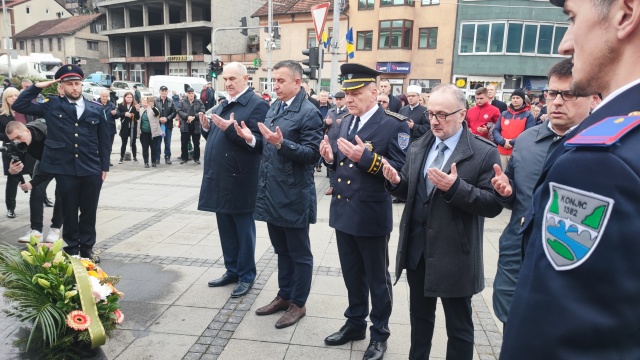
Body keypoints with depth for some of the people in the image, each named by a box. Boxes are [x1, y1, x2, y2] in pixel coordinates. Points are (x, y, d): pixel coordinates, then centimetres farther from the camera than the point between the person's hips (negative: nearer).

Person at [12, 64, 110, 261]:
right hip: (65, 170, -1)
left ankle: (87, 248, 25)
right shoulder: (51, 106, 4)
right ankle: (71, 249, 23)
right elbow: (19, 106, 1)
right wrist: (37, 87, -3)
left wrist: (104, 167, 5)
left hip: (91, 170, 1)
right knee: (69, 212, 9)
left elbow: (104, 140, 7)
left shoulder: (96, 108, 5)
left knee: (89, 211, 10)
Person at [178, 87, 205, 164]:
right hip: (185, 126, 1)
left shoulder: (199, 102, 3)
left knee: (196, 143, 7)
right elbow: (179, 111, -5)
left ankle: (196, 158, 18)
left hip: (196, 126, 0)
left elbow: (202, 111, -7)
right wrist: (187, 117, -20)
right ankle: (184, 158, 17)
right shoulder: (182, 102, 5)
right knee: (184, 143, 5)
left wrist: (194, 117, -20)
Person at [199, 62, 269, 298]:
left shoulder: (257, 104, -10)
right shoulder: (222, 105, 16)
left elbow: (258, 142, -19)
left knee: (244, 231, 5)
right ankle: (232, 270, 31)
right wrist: (207, 128, 0)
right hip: (220, 179, 8)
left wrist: (231, 129, -25)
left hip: (240, 181, -8)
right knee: (226, 230, 17)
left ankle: (246, 276, 19)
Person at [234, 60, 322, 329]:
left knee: (299, 253, 8)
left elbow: (312, 154, -19)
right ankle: (284, 296, 35)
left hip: (294, 195, -8)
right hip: (271, 192, 8)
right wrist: (253, 139, 0)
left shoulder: (308, 113, -13)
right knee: (281, 250, 20)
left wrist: (281, 143, -28)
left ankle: (298, 304, 22)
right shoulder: (274, 108, 12)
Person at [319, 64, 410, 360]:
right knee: (352, 275, 20)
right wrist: (330, 157, -6)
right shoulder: (346, 122, 10)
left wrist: (366, 158, -29)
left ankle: (379, 333, 29)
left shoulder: (395, 125, -13)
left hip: (371, 216, -6)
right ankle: (355, 323, 39)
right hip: (343, 212, 7)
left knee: (377, 278, 11)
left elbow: (400, 171, -19)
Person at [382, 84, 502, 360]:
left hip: (454, 255, -5)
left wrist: (455, 188, -29)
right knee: (420, 315, 23)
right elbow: (411, 191, 10)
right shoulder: (418, 148, 7)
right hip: (416, 248, 6)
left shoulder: (484, 153, -12)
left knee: (458, 326, 13)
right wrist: (396, 182, -12)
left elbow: (493, 204, -16)